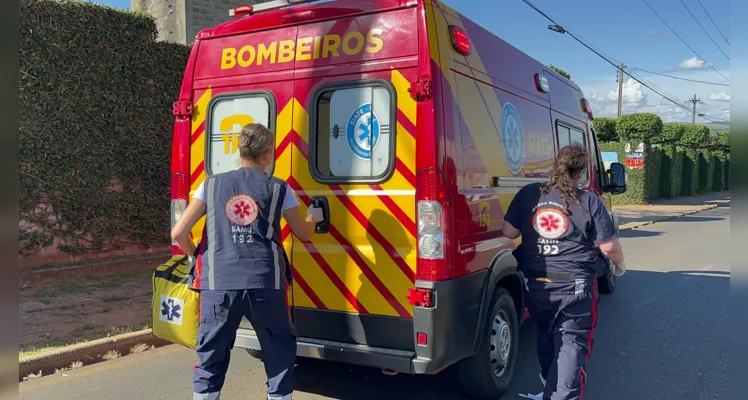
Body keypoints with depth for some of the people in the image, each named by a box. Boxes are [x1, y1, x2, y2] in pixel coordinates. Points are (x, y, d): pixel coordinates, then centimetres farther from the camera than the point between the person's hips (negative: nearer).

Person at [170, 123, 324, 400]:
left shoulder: (212, 185, 8)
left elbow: (178, 233, 5)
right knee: (280, 353, 18)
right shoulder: (278, 189, 6)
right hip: (266, 284, 0)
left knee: (211, 358, 14)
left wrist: (196, 256, 25)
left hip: (219, 284, 1)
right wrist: (313, 217, 40)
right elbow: (305, 233, 18)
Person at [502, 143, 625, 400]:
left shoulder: (528, 194, -1)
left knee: (546, 337, 22)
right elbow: (609, 246, -6)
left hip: (536, 283, 4)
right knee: (572, 343, 6)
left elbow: (508, 233, 1)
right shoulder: (589, 202, -8)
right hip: (575, 285, -4)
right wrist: (620, 264, 15)